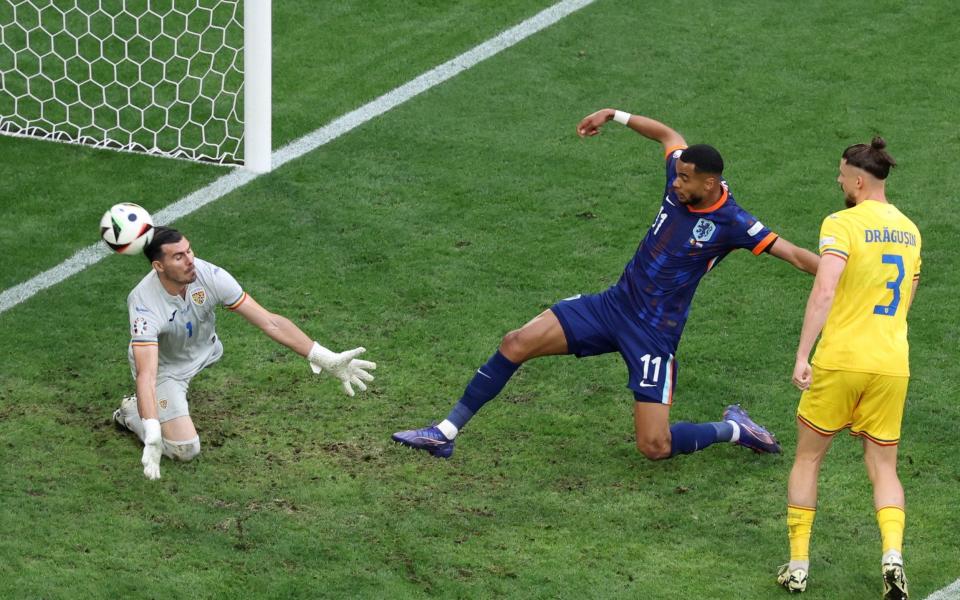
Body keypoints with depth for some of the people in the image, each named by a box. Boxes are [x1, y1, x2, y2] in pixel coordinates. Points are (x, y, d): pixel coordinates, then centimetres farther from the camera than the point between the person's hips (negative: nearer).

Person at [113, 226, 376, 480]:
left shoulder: (209, 275, -27)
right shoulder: (144, 303, -38)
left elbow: (270, 322, -24)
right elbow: (146, 375, -44)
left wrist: (327, 359, -30)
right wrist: (152, 436, -58)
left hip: (204, 353, 9)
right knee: (185, 449, -19)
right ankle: (131, 412, 9)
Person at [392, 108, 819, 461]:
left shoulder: (731, 223, -19)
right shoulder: (680, 182, -4)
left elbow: (793, 254, -20)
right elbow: (668, 134, 16)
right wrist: (614, 115, 21)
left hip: (653, 333, -6)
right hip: (615, 304, 6)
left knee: (655, 447, -12)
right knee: (517, 344, -6)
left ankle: (733, 430, 17)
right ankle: (446, 433, 3)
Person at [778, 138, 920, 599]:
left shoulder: (842, 224, -9)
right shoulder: (908, 230, 12)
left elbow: (824, 291, -20)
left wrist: (802, 355, -20)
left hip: (840, 360, -5)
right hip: (893, 365, 5)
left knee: (807, 458, 11)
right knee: (884, 469, 10)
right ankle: (893, 553, -13)